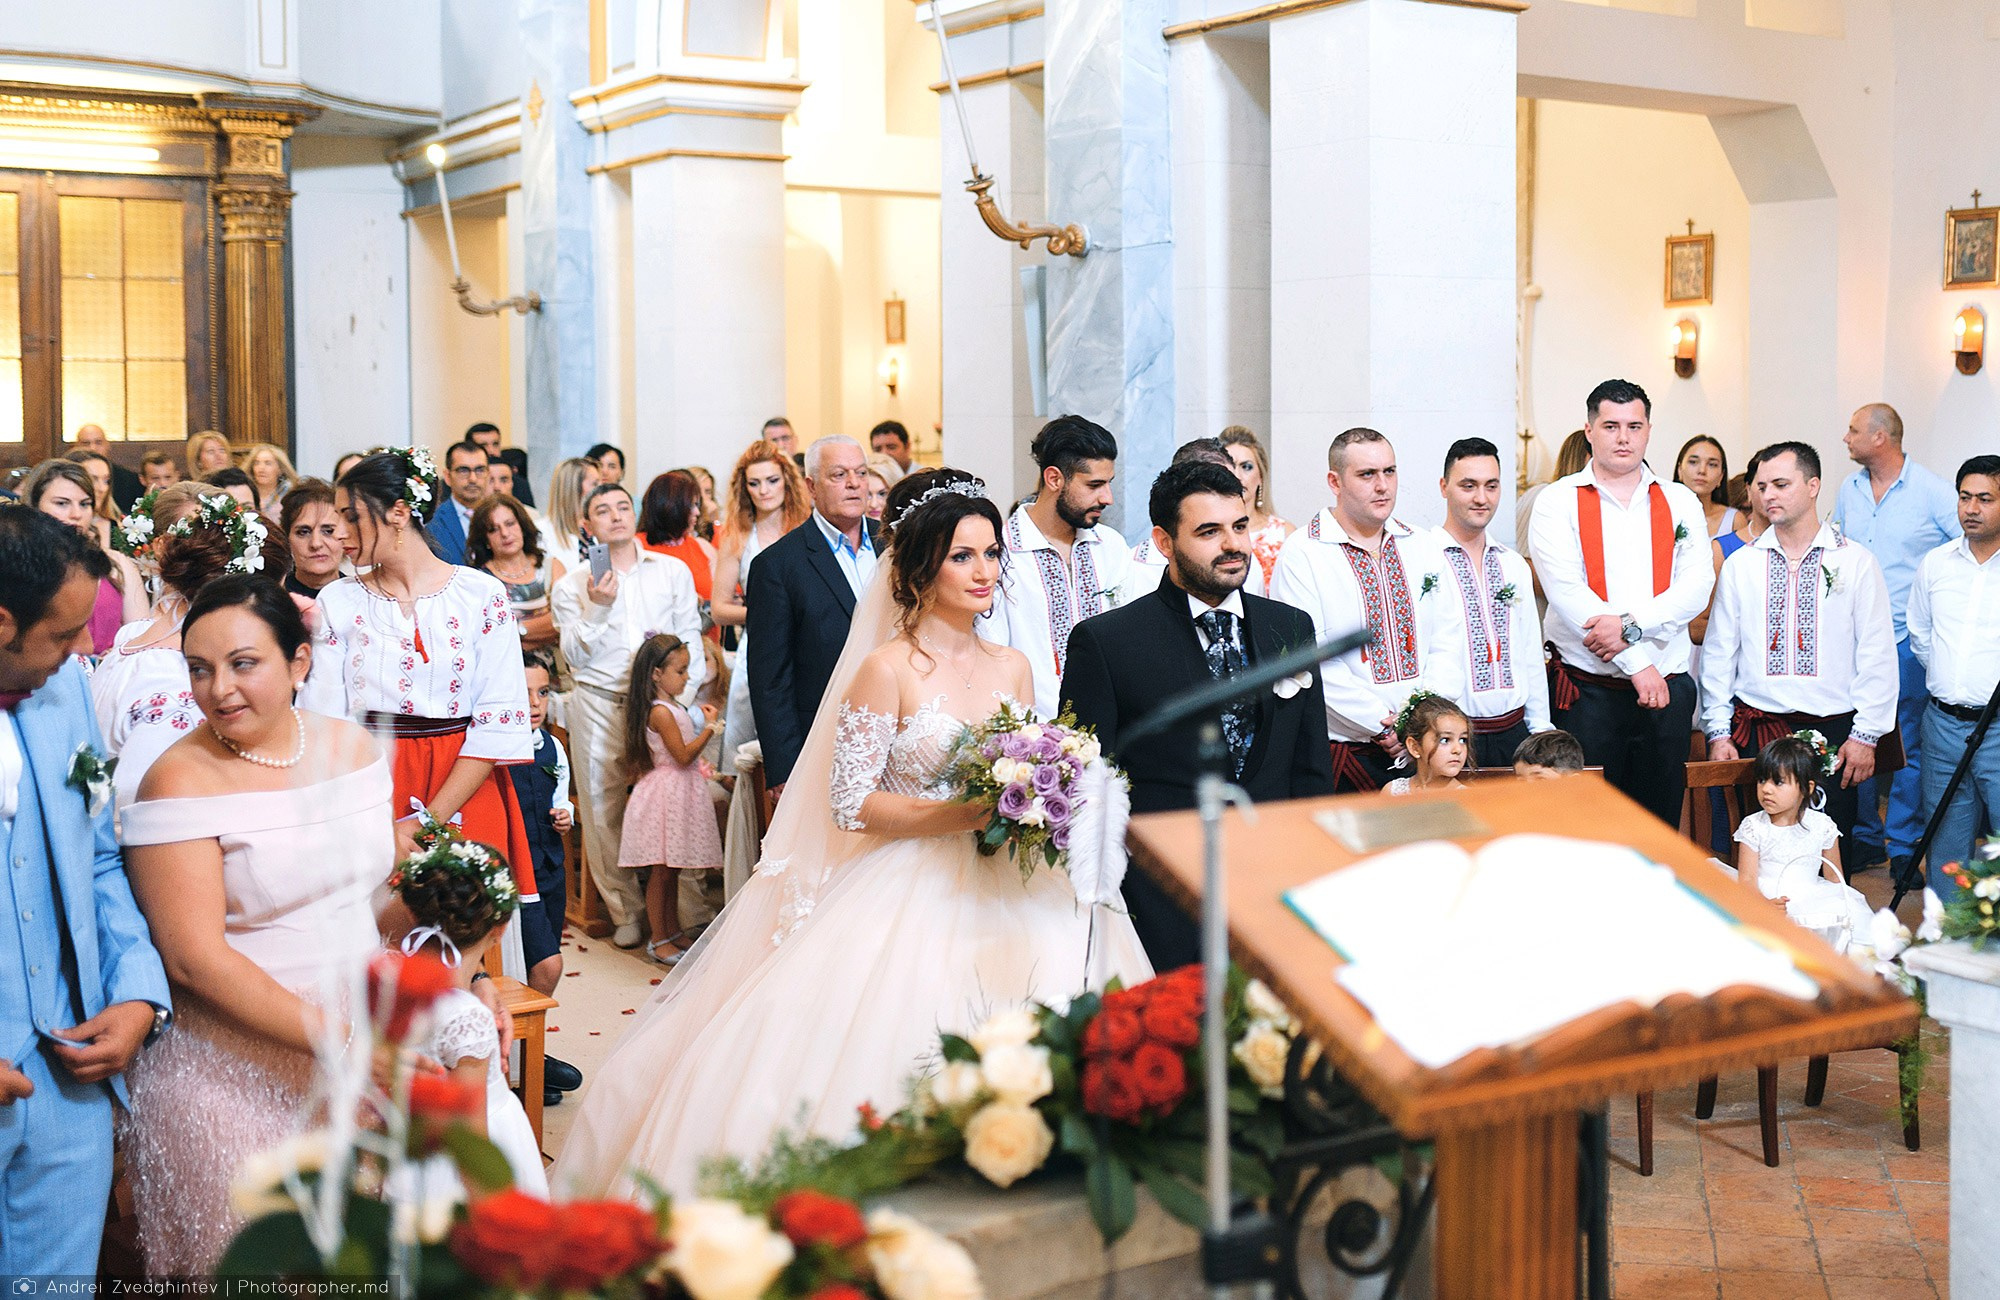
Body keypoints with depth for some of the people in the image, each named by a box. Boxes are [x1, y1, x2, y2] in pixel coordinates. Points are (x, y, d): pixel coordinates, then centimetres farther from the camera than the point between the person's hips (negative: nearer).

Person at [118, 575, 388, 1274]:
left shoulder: (353, 746, 3)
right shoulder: (180, 782, -14)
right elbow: (196, 959, -18)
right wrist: (333, 1037, -22)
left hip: (366, 1047, 5)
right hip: (236, 1078, -5)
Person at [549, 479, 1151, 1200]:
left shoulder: (1011, 667, 10)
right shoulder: (887, 668, -6)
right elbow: (852, 803, -9)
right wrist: (966, 813, -18)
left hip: (1003, 889, 5)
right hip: (909, 891, -5)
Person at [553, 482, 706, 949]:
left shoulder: (673, 572, 9)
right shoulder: (572, 586, 6)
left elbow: (690, 638, 10)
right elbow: (575, 656, 0)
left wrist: (686, 689, -2)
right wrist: (597, 609, -14)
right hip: (599, 706, 0)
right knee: (605, 811, 1)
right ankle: (627, 911, 12)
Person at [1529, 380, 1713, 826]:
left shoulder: (1680, 502, 11)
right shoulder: (1559, 502, 1)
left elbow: (1698, 585, -1)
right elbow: (1566, 592, -11)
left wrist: (1631, 625, -18)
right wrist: (1637, 663, -15)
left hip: (1667, 688, 3)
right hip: (1588, 691, -3)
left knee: (1661, 819, 7)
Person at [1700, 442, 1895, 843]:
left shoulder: (1856, 562, 3)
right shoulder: (1740, 565, 8)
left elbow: (1878, 656, 1)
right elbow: (1718, 654, 9)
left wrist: (1866, 735, -5)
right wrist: (1718, 732, 4)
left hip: (1833, 732, -1)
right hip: (1756, 733, 2)